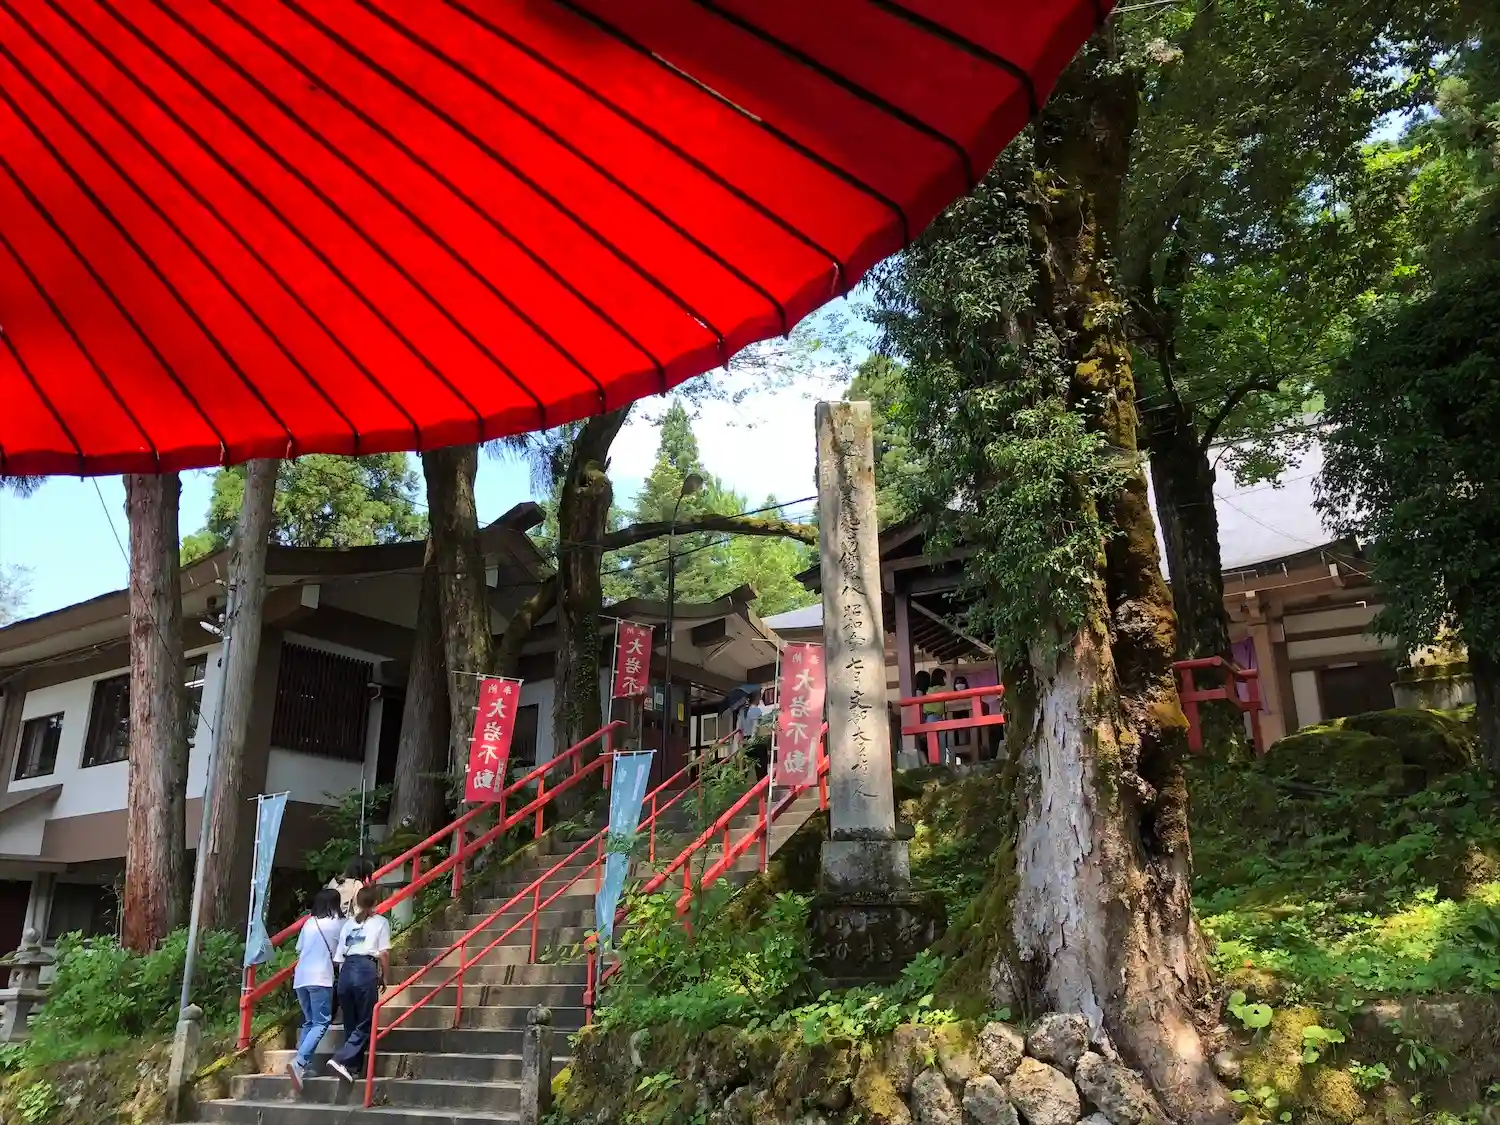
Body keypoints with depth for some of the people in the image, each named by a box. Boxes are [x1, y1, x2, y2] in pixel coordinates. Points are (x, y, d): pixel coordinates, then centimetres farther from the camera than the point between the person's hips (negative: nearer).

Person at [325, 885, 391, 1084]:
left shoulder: (348, 923, 20)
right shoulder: (380, 922, 10)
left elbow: (340, 955, 14)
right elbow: (384, 953, 2)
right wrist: (384, 976, 12)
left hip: (346, 971, 5)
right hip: (366, 970, -5)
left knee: (350, 1024, 14)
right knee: (364, 1024, 0)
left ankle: (353, 1067, 14)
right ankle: (341, 1060, -16)